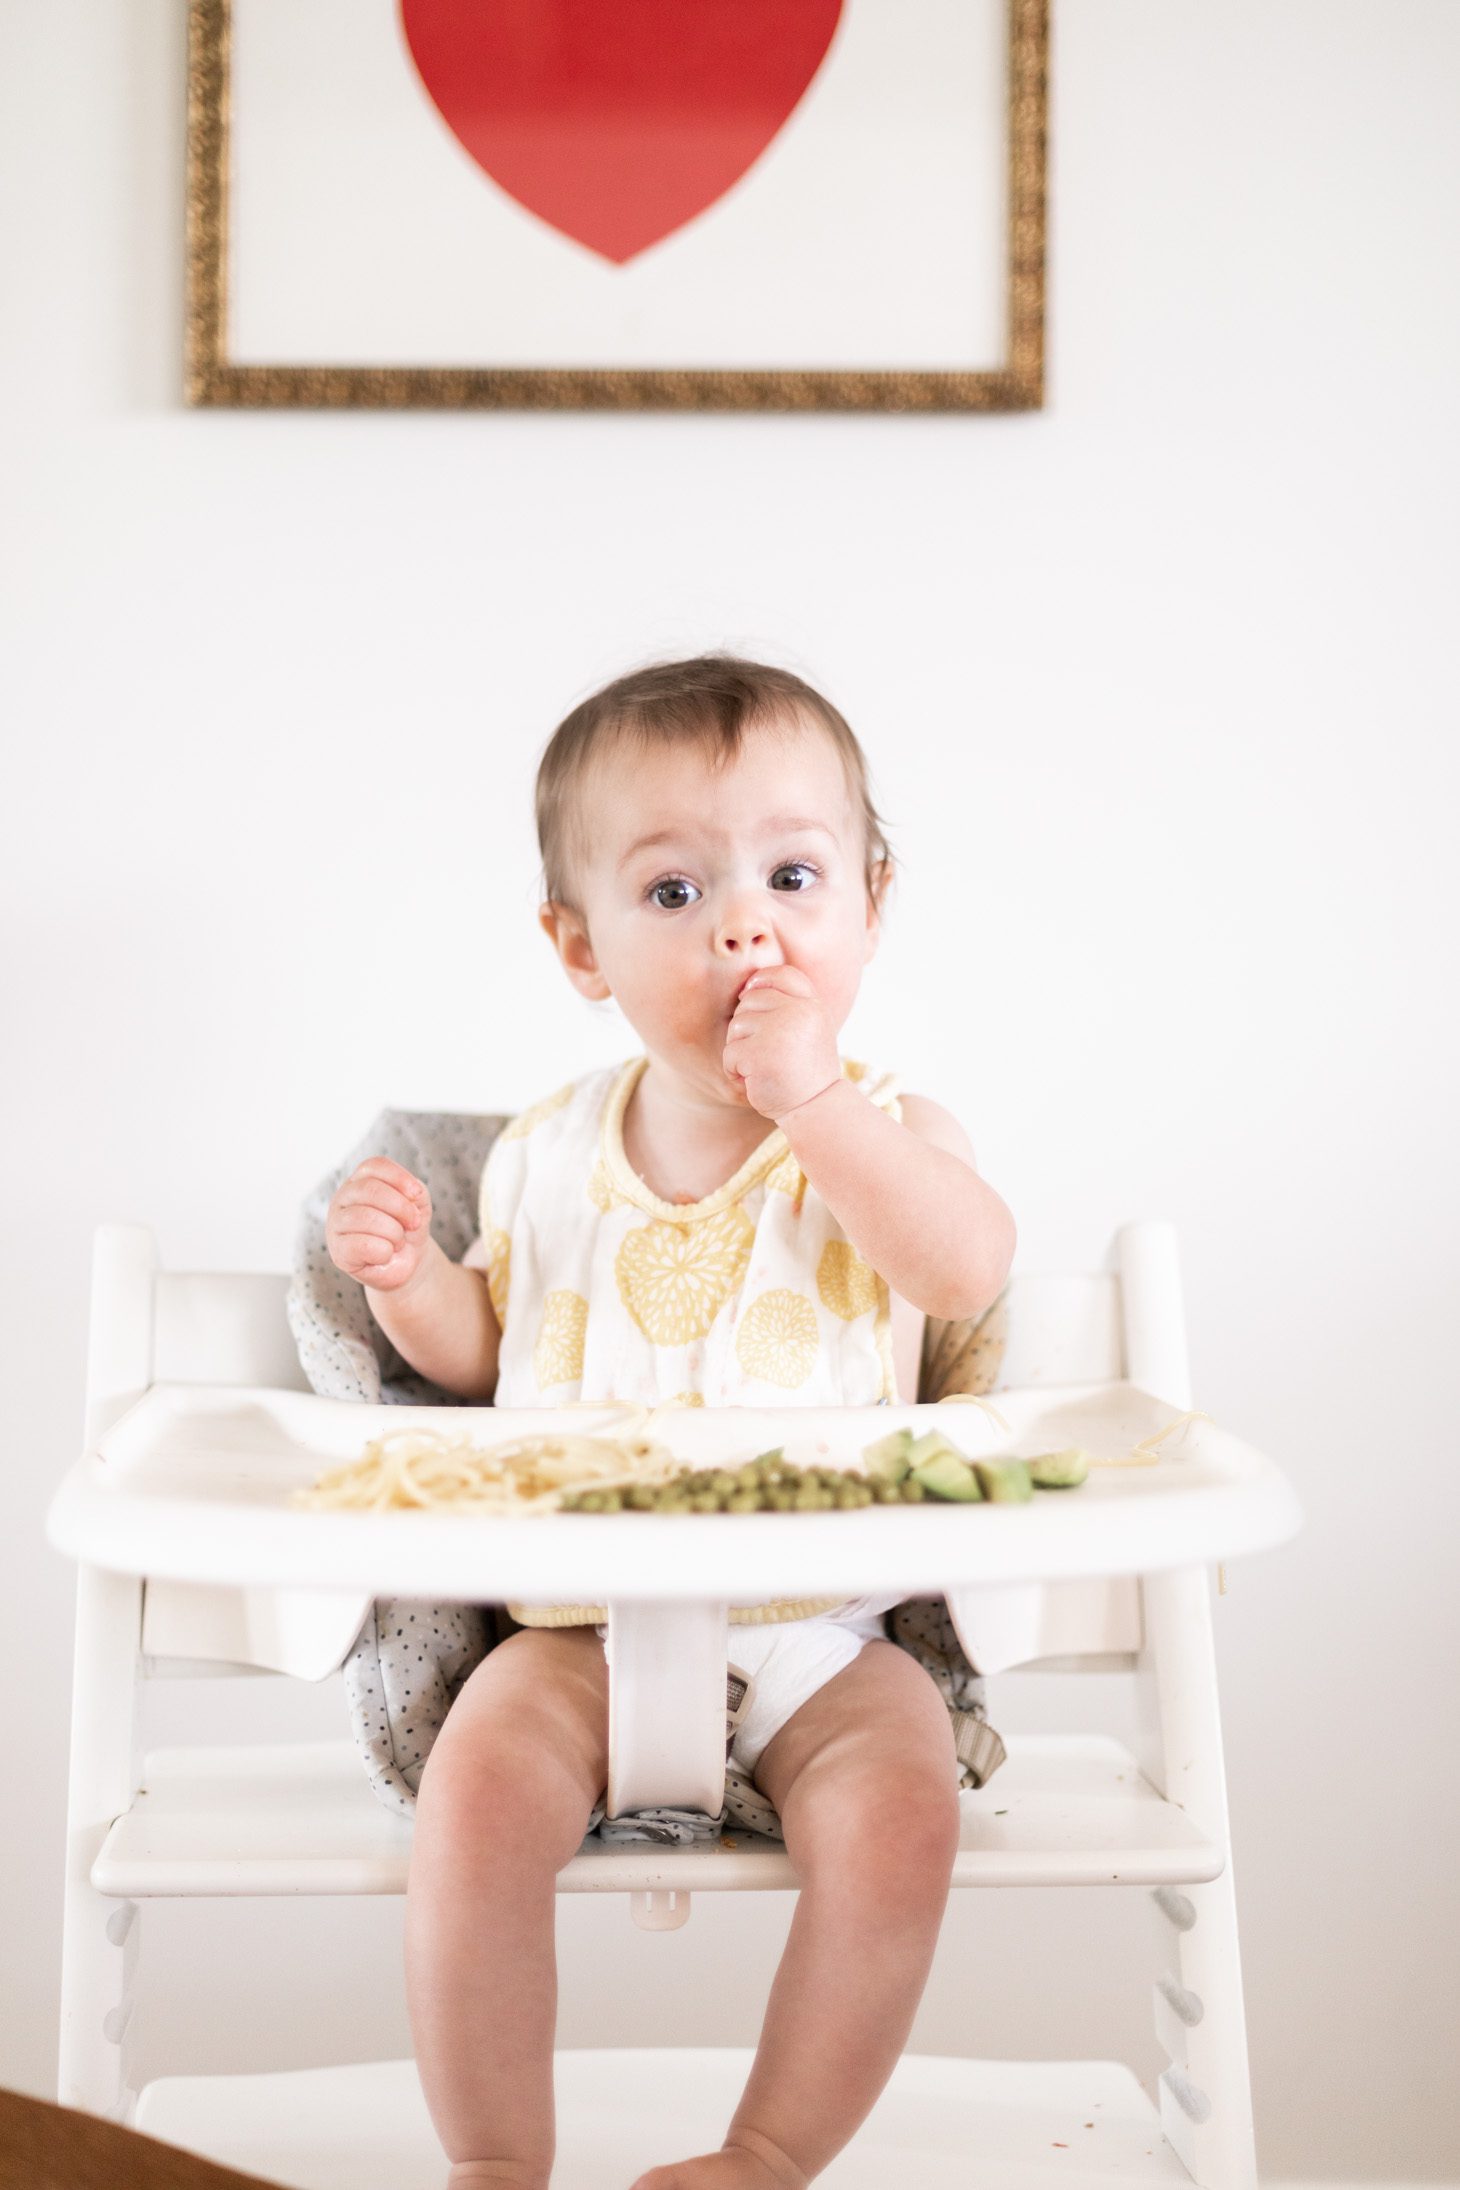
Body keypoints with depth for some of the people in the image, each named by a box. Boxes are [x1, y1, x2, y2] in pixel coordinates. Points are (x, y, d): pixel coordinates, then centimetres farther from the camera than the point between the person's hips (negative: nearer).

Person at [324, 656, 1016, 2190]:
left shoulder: (888, 1130, 0)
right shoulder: (548, 1153, 6)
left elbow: (967, 1273, -22)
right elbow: (486, 1349, 19)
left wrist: (812, 1100, -25)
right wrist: (409, 1279, -3)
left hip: (822, 1625, -1)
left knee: (899, 1818, -26)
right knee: (476, 1795, -24)